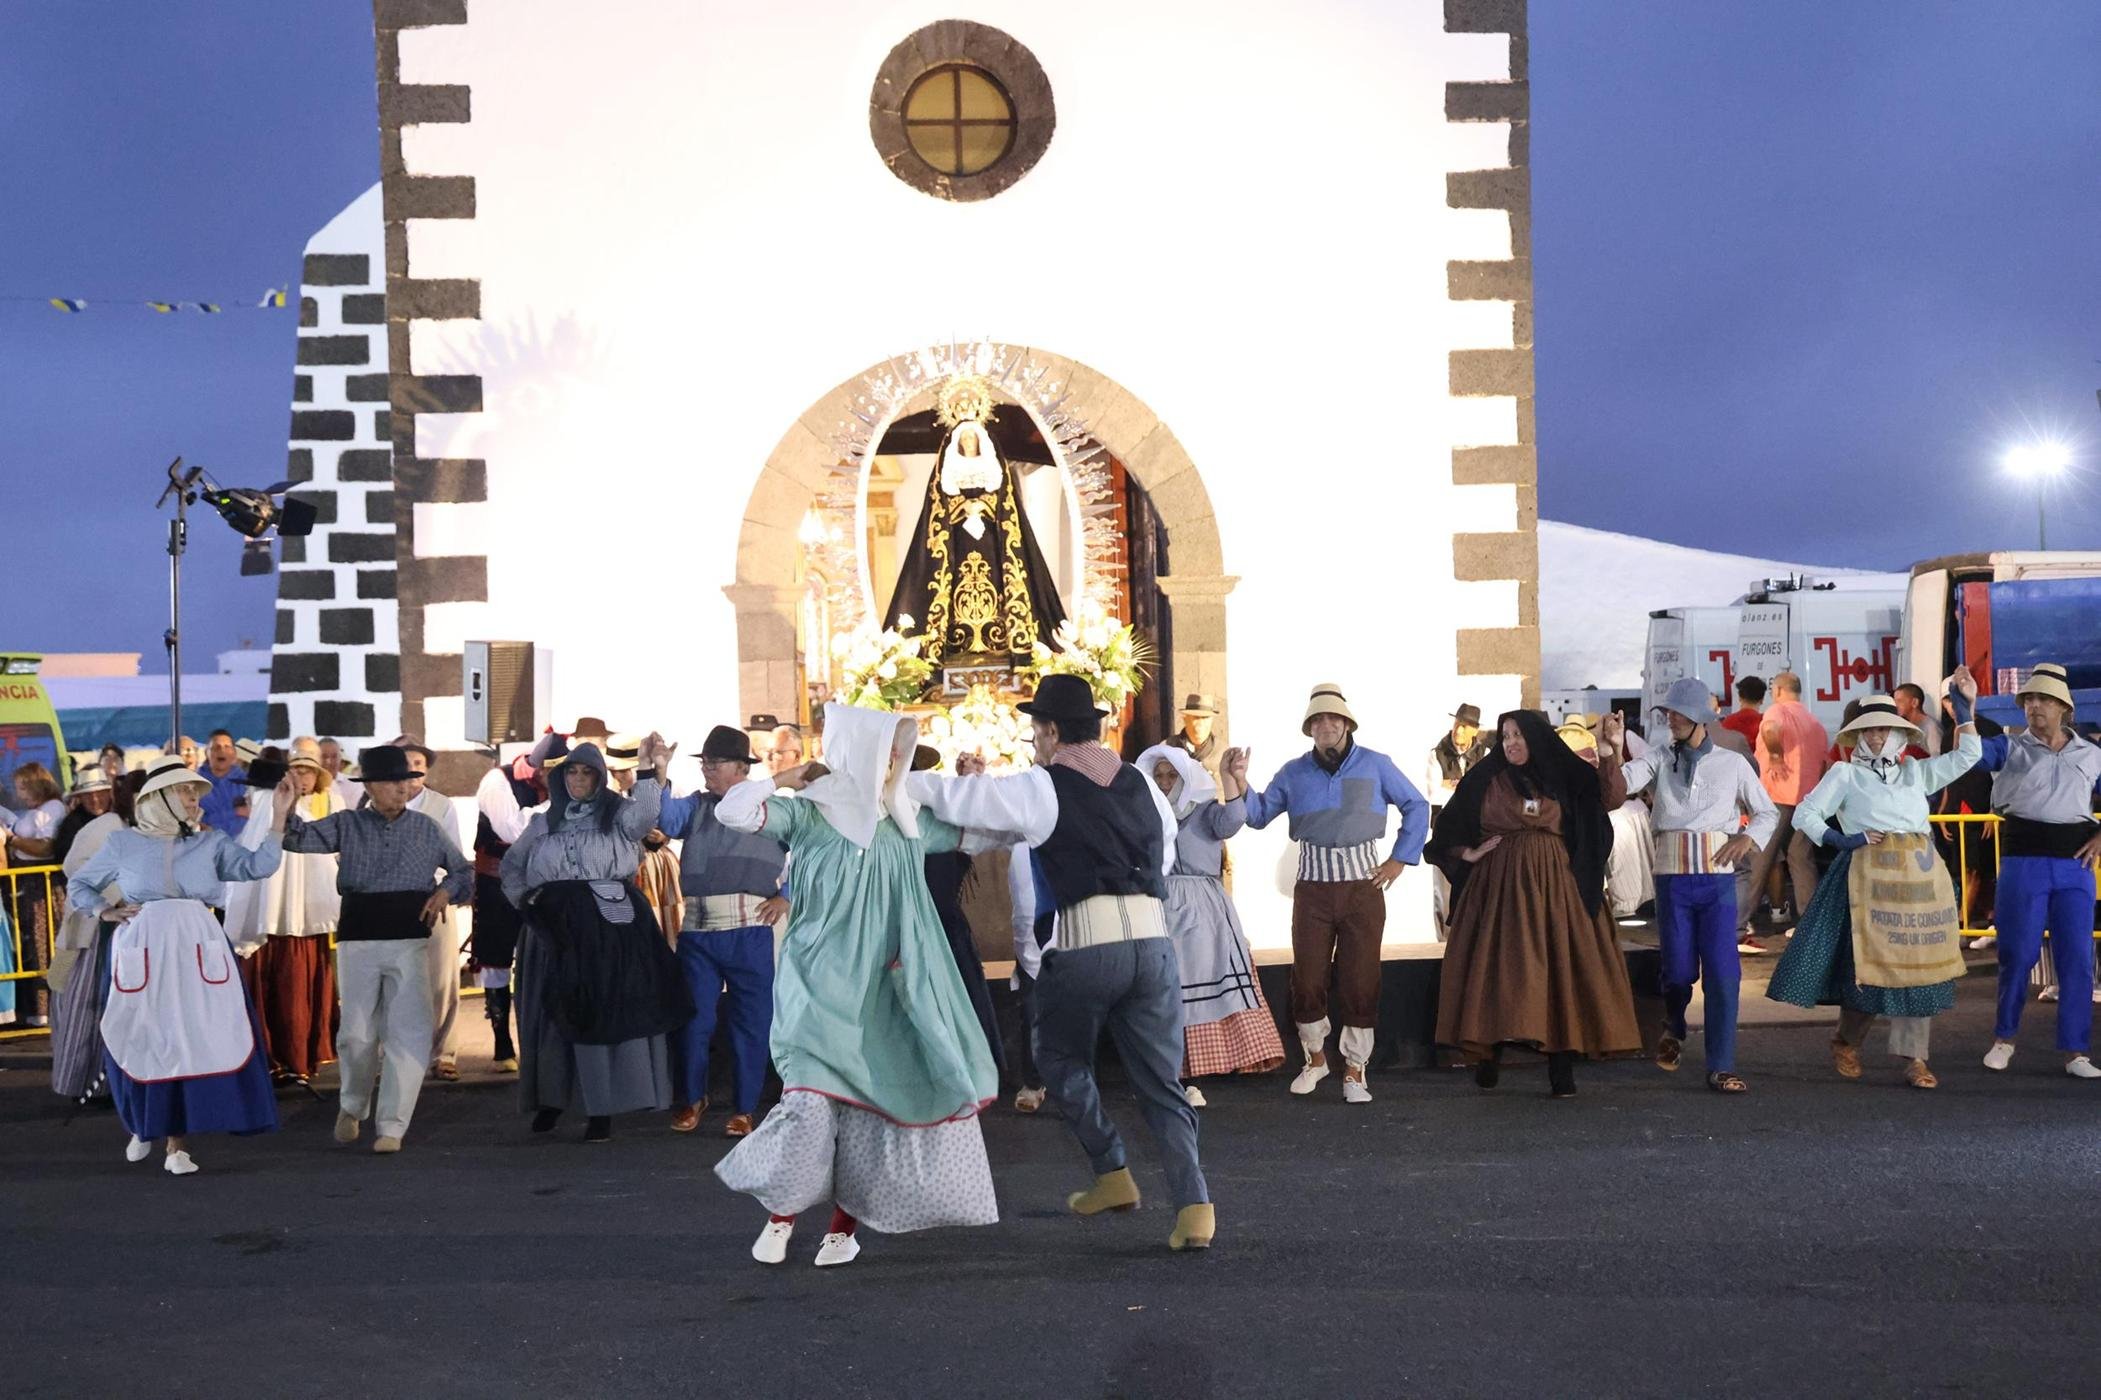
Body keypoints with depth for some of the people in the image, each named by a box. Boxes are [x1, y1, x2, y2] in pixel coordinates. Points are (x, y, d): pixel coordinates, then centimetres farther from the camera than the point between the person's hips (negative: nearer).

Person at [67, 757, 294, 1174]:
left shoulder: (211, 843, 11)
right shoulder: (123, 843, 10)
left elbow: (258, 865, -4)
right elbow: (77, 884, 21)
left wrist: (280, 815, -10)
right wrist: (105, 910, 3)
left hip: (197, 948, 0)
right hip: (142, 949, 0)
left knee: (191, 1040, -4)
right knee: (142, 1039, 4)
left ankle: (177, 1144, 1)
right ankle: (144, 1126, 29)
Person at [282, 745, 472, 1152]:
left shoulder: (427, 828, 8)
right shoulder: (348, 825, 6)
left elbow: (463, 870, 16)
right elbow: (298, 838, -3)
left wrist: (445, 892, -3)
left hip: (410, 940, 0)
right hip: (358, 940, 0)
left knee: (410, 1034, -7)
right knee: (357, 1034, 4)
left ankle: (391, 1126, 2)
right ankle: (353, 1106, 32)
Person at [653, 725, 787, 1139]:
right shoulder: (695, 806, 14)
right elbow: (665, 820, -5)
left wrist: (786, 896, -3)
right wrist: (658, 776, -16)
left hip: (749, 931, -3)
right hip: (697, 930, 3)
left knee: (751, 1022, 3)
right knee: (692, 1019, 8)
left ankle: (745, 1109, 15)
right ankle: (691, 1098, 28)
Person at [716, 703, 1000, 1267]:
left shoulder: (908, 824, 9)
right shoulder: (809, 815, -4)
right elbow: (732, 811, -16)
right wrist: (787, 777, -7)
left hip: (886, 989, 4)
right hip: (822, 984, -4)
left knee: (877, 1102, 2)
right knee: (813, 1098, -15)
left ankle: (846, 1221, 18)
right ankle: (781, 1213, 10)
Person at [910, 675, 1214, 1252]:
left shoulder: (1040, 788, 1)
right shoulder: (1144, 785, 16)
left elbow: (951, 799, 2)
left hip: (1086, 944, -4)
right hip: (1154, 940, 4)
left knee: (1061, 1057, 21)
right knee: (1161, 1081, 10)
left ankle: (1112, 1176, 20)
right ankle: (1193, 1205, -2)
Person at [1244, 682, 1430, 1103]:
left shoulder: (1375, 765, 2)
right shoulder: (1294, 773, 6)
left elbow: (1417, 807, 8)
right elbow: (1260, 815, 7)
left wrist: (1400, 858, 2)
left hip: (1363, 885, -1)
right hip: (1312, 888, 1)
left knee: (1360, 982, 0)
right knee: (1307, 979, 2)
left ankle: (1354, 1070, 11)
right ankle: (1315, 1058, 24)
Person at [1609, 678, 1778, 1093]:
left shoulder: (1731, 763, 8)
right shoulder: (1660, 759, 5)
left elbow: (1767, 812, 17)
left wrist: (1748, 837, -2)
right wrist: (1612, 748, -27)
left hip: (1718, 877, 0)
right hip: (1673, 876, 0)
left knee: (1722, 972, -5)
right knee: (1679, 970, 3)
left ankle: (1721, 1067, 2)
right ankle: (1675, 1030, 35)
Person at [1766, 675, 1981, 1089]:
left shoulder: (1915, 771, 19)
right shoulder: (1846, 774, 7)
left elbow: (1966, 756, 17)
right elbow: (1805, 815, 4)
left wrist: (1964, 707, 10)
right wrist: (1842, 840, -7)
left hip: (1923, 875, 4)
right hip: (1872, 873, -4)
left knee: (1918, 962, 0)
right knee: (1871, 961, -4)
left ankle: (1914, 1058, 5)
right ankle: (1845, 1044, 16)